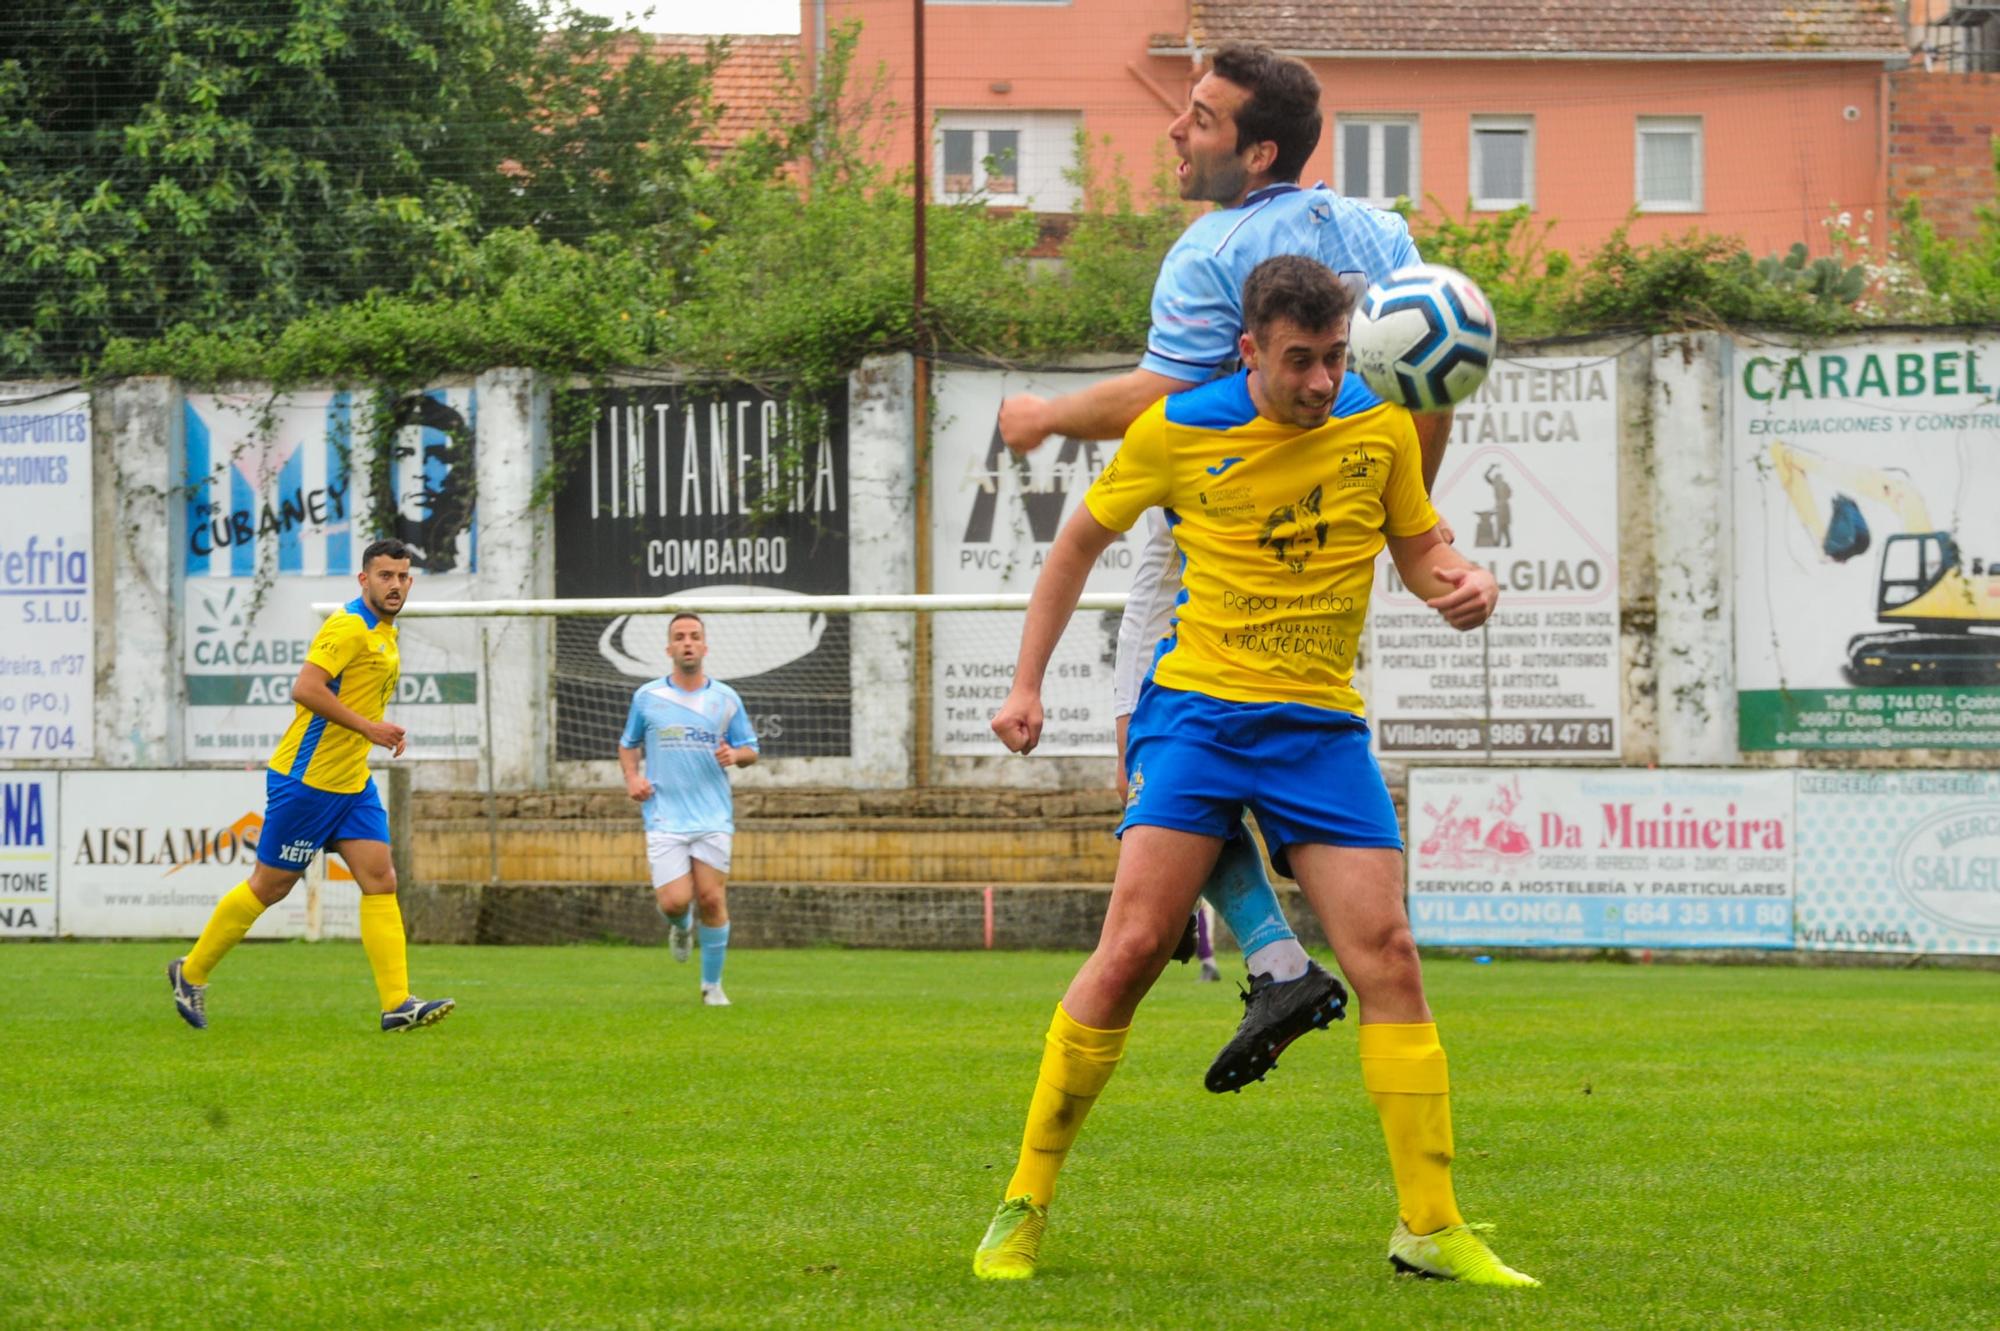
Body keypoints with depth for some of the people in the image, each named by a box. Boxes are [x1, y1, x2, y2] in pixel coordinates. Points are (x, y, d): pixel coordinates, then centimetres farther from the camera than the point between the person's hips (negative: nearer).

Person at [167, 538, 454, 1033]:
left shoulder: (385, 634, 15)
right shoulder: (348, 626, -15)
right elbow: (305, 689, -25)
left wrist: (380, 732, 11)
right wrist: (367, 727, -23)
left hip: (352, 784, 9)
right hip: (307, 778, -9)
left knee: (380, 881, -3)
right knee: (270, 885, 0)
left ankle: (397, 1004, -8)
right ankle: (191, 973, 16)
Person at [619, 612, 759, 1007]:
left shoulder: (726, 699, 5)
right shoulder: (647, 697, 4)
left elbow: (750, 749, 13)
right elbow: (628, 744, 18)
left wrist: (735, 755, -11)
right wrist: (632, 777, -1)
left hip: (713, 818, 1)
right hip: (665, 819, -1)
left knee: (712, 901, -3)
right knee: (674, 901, -13)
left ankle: (712, 984, 13)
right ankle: (681, 927, 26)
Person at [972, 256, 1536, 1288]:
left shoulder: (1379, 426, 2)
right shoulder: (1179, 431, -3)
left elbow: (1417, 544, 16)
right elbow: (1081, 541, 11)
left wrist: (1462, 579, -8)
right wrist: (1026, 685, 8)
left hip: (1322, 728, 2)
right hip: (1196, 710, -2)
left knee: (1386, 953, -8)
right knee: (1131, 947, -13)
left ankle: (1430, 1229, -2)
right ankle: (1024, 1206, -1)